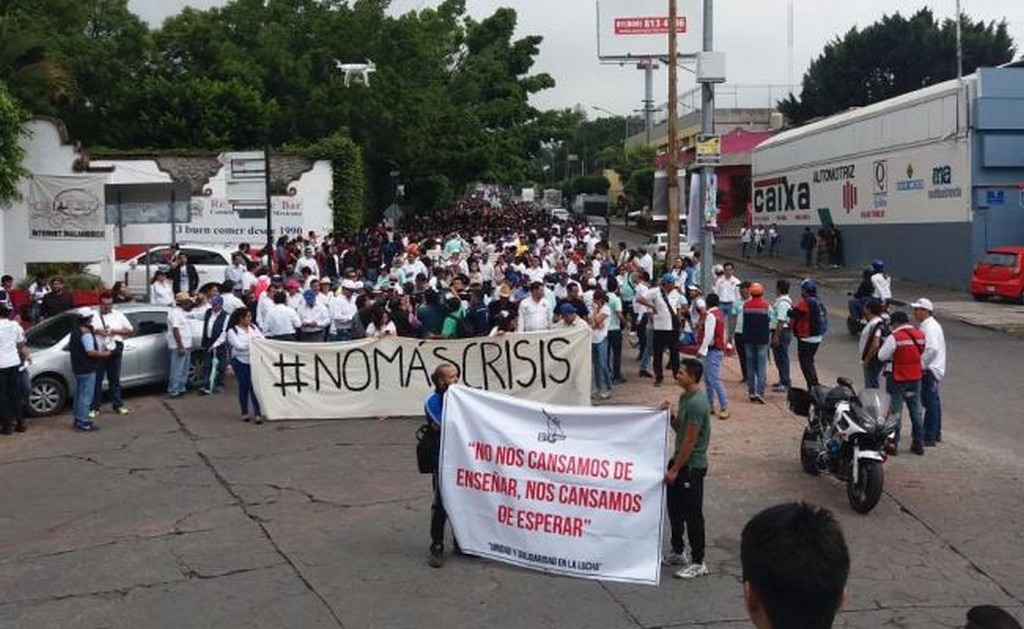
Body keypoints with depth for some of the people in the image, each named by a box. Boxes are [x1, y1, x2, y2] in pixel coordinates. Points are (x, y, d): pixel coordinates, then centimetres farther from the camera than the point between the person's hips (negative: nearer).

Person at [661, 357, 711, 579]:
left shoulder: (697, 403, -23)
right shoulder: (684, 397, 8)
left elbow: (690, 441, -22)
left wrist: (674, 470, -18)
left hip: (692, 466, -10)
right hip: (680, 461, 10)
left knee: (692, 514, -1)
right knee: (674, 507, 18)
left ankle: (698, 563, 9)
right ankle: (677, 552, 32)